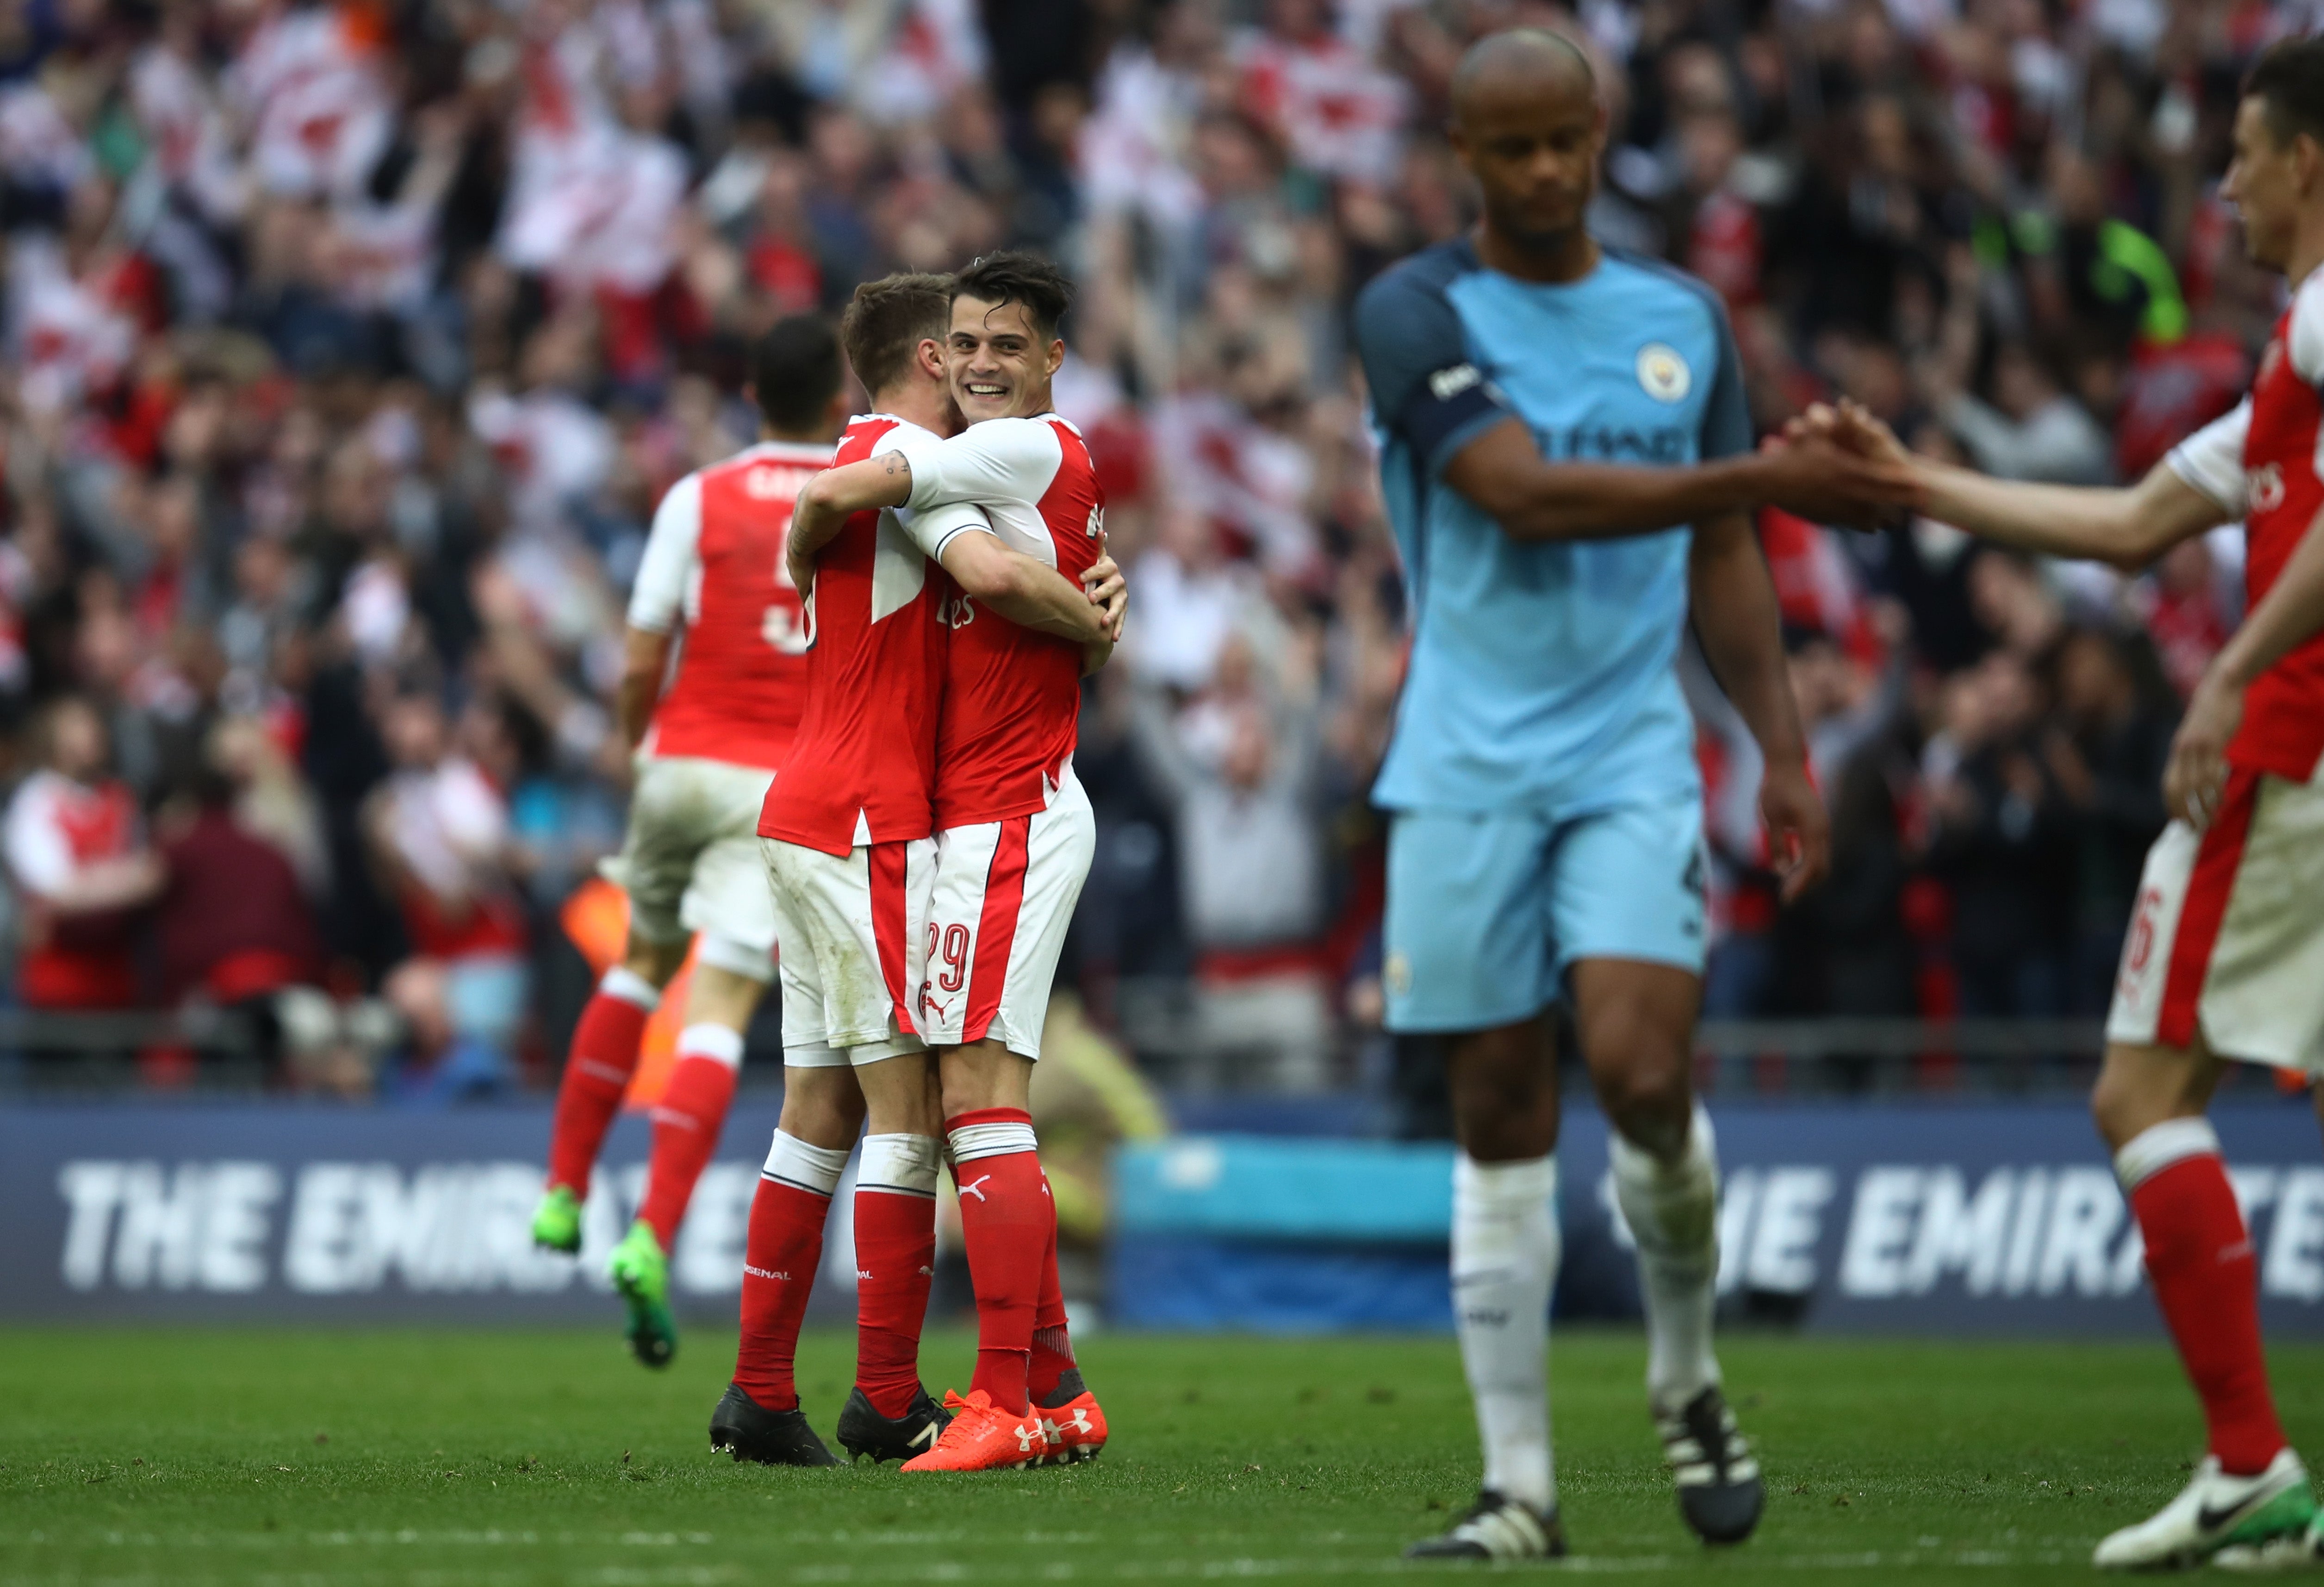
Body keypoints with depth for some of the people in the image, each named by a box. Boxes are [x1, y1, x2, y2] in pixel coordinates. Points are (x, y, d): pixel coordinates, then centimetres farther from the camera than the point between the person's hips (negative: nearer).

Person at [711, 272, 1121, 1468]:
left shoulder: (856, 464, 21)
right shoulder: (905, 453, -10)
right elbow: (990, 573, -25)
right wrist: (1096, 621, -8)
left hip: (807, 821, 10)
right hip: (870, 828, -10)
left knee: (821, 1111, 8)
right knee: (909, 1107, -7)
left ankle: (760, 1392, 6)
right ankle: (888, 1401, -6)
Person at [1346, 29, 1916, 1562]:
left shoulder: (1683, 318, 10)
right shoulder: (1416, 317, -4)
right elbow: (1525, 496, -18)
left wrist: (1785, 752, 10)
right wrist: (1763, 480, -21)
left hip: (1632, 757, 2)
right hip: (1467, 769, -1)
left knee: (1642, 1073, -17)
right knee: (1501, 1119, 0)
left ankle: (1689, 1380, 10)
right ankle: (1521, 1488, 6)